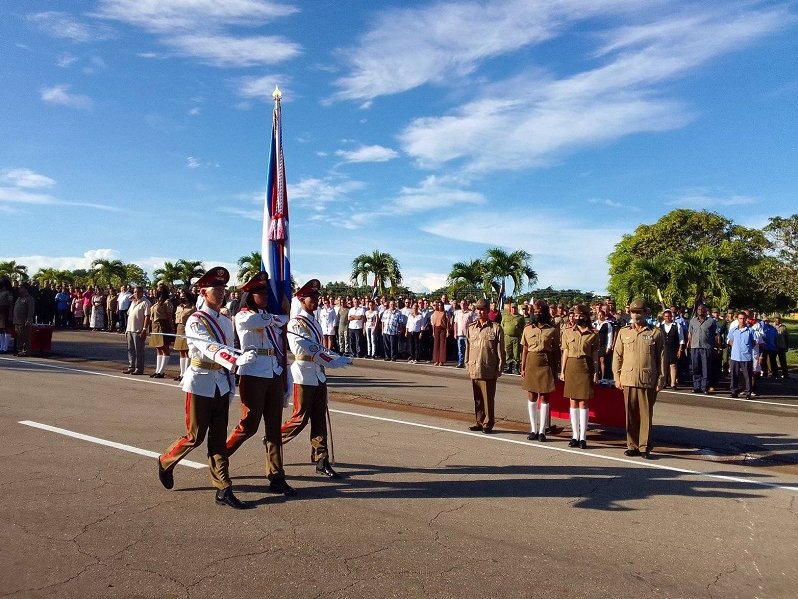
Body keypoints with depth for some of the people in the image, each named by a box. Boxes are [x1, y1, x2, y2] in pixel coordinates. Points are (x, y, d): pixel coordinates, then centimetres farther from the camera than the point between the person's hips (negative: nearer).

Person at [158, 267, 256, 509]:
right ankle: (165, 462, 34)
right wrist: (237, 360, -45)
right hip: (200, 384, -6)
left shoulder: (227, 321, 9)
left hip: (222, 385, 6)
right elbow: (210, 348, -28)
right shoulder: (196, 320, -12)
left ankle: (223, 490, 11)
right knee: (195, 437, 5)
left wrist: (231, 386, 14)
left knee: (218, 439, 7)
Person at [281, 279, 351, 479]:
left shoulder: (314, 322, 14)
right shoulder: (296, 323, -13)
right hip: (304, 377, -8)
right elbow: (306, 350, -22)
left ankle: (321, 461, 13)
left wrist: (337, 358, 0)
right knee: (301, 418, 2)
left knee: (319, 419, 8)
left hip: (319, 376, 8)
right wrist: (332, 361, -25)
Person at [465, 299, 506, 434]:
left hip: (489, 370, -4)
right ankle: (479, 422, 22)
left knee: (488, 398, 1)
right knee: (477, 398, 11)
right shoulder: (471, 327, 10)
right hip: (474, 369, 4)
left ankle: (488, 424, 12)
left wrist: (500, 368, -4)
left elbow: (500, 350, -2)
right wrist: (468, 365, 11)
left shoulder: (496, 328, -3)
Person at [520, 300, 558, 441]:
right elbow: (524, 350, 6)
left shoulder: (552, 330, -1)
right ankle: (533, 429, 14)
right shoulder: (528, 329, 5)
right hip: (531, 364, 2)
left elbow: (555, 351, 1)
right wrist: (523, 368, 3)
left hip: (546, 365, -2)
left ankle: (542, 430, 8)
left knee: (544, 397, 2)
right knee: (532, 396, 7)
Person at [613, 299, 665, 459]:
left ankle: (645, 447, 12)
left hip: (648, 380, -2)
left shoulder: (655, 333, 4)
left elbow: (661, 358, 5)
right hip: (628, 379, 2)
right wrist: (617, 377, 6)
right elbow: (617, 356, 11)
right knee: (630, 414, 6)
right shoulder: (623, 332, 10)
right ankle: (632, 446, 16)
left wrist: (661, 380, 1)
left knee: (646, 414, 2)